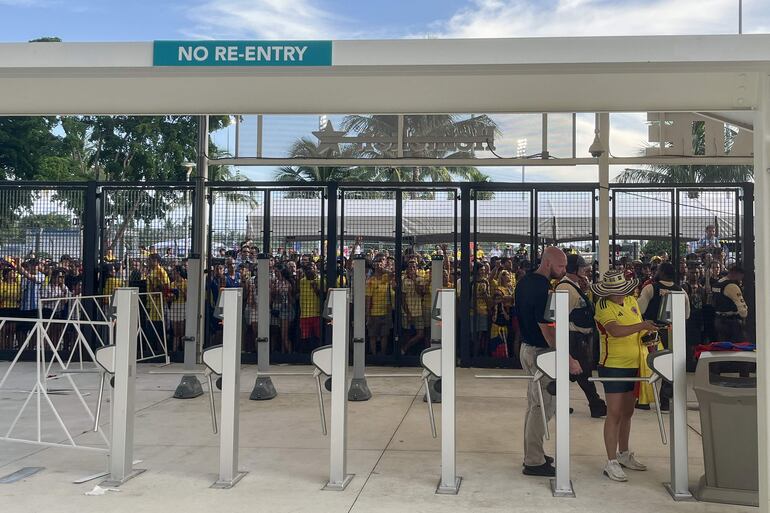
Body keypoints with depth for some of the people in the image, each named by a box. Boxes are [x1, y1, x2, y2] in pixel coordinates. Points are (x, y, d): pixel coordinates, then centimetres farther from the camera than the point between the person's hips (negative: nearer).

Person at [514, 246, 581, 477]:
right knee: (543, 405, -2)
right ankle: (534, 462, 3)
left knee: (535, 403, 17)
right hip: (540, 352, -10)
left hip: (527, 347, 10)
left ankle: (532, 453, 26)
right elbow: (547, 328, -25)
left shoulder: (525, 282, 8)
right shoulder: (541, 288, -22)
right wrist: (568, 359, -24)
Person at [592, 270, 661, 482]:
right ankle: (611, 463, 1)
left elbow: (641, 330, 21)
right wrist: (641, 326, -37)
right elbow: (615, 330, -30)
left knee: (627, 412, 17)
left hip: (634, 365, 7)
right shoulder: (603, 306, -13)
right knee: (614, 414, -5)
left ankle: (624, 454, 31)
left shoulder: (632, 301, 9)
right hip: (613, 366, -7)